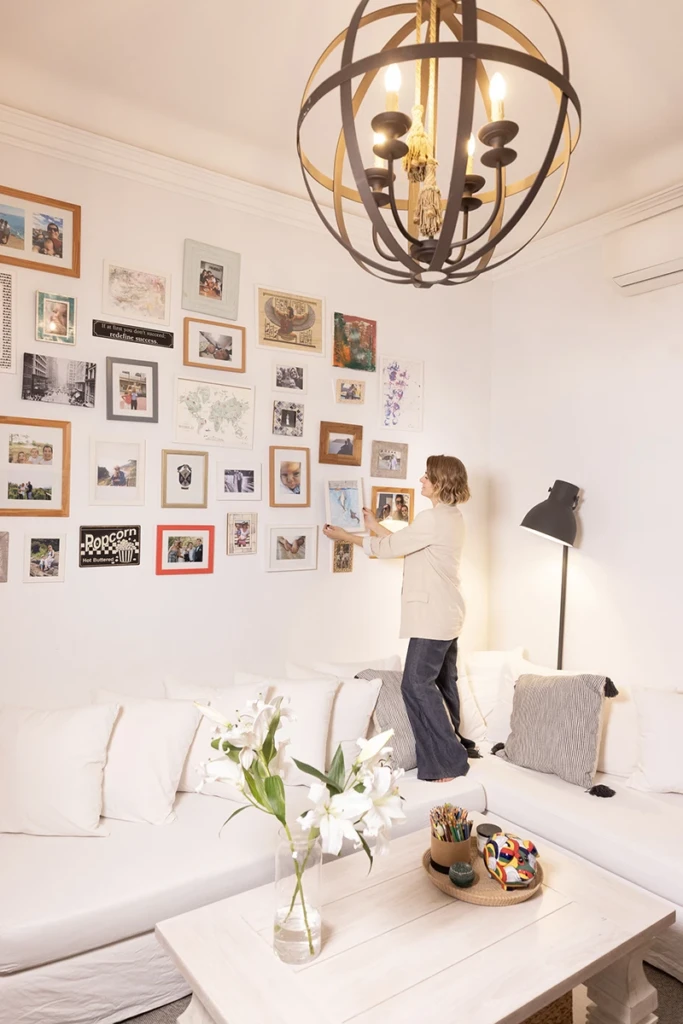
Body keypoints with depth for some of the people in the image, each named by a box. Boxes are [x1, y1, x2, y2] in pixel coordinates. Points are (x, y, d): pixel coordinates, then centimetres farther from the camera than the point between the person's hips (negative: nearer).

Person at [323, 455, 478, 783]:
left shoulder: (434, 518, -19)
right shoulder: (452, 518, 13)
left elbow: (390, 548, -12)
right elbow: (404, 543, 19)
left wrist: (346, 536, -1)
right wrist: (375, 525, 22)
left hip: (433, 615, -10)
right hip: (446, 614, 11)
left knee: (416, 683, -5)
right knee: (442, 682, 15)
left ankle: (448, 760, 2)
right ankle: (452, 752, 25)